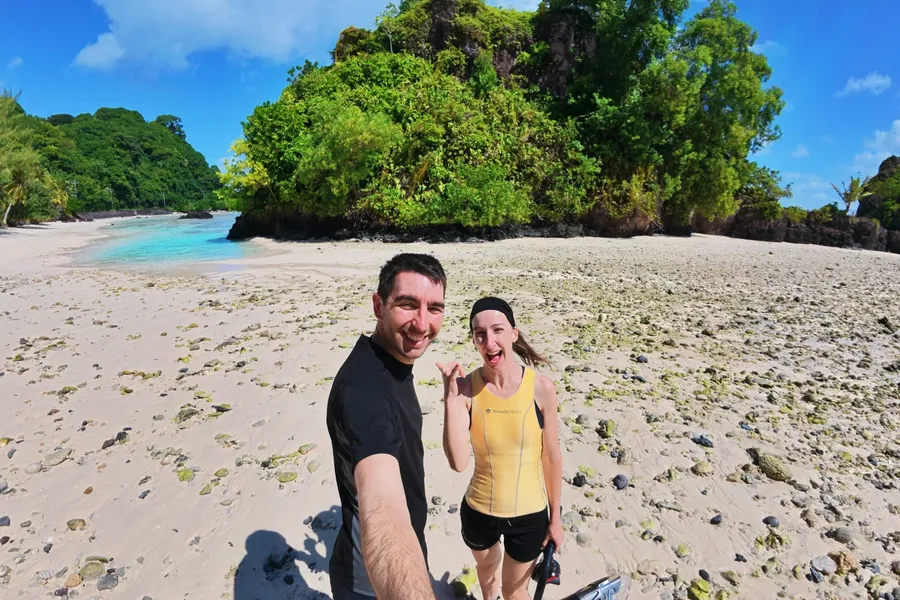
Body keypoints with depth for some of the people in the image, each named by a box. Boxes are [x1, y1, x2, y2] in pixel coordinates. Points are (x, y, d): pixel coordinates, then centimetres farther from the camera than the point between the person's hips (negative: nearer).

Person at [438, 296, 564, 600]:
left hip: (529, 514, -1)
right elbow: (458, 463, -27)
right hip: (478, 511, 2)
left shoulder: (541, 387, -20)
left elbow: (552, 457, -8)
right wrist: (451, 397, -34)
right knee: (486, 569, 32)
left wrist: (555, 517, 1)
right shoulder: (466, 387, -20)